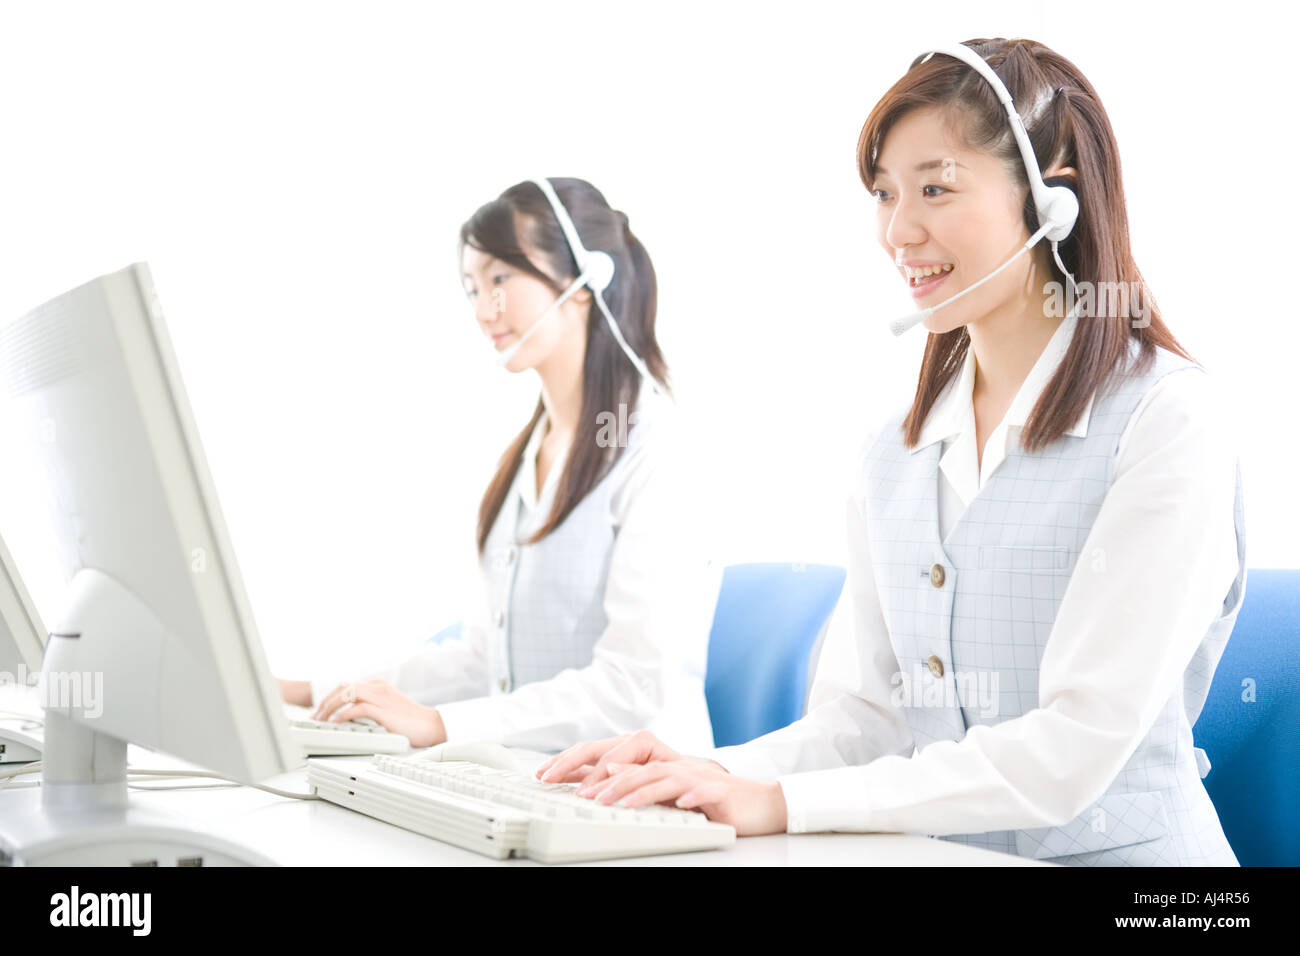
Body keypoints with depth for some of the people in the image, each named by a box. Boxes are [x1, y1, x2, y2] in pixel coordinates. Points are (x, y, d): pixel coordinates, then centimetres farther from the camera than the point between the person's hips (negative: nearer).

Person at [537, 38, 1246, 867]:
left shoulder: (1166, 419, -9)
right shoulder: (896, 451, 11)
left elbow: (1074, 750, -16)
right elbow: (865, 715, 10)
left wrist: (785, 801, -20)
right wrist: (713, 774, -9)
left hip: (1114, 851, -4)